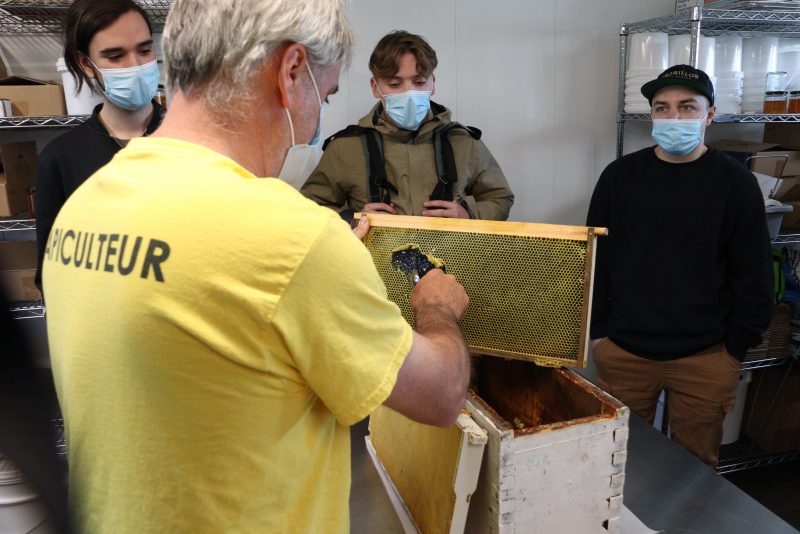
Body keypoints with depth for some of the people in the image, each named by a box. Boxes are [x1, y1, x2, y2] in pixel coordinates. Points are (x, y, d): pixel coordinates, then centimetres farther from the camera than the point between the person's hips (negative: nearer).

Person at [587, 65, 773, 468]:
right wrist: (598, 332, 2)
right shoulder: (620, 176, 1)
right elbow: (595, 260, 4)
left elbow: (753, 276, 1)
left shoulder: (735, 182, -2)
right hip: (622, 352, 1)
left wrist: (735, 349, -2)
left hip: (705, 359, 0)